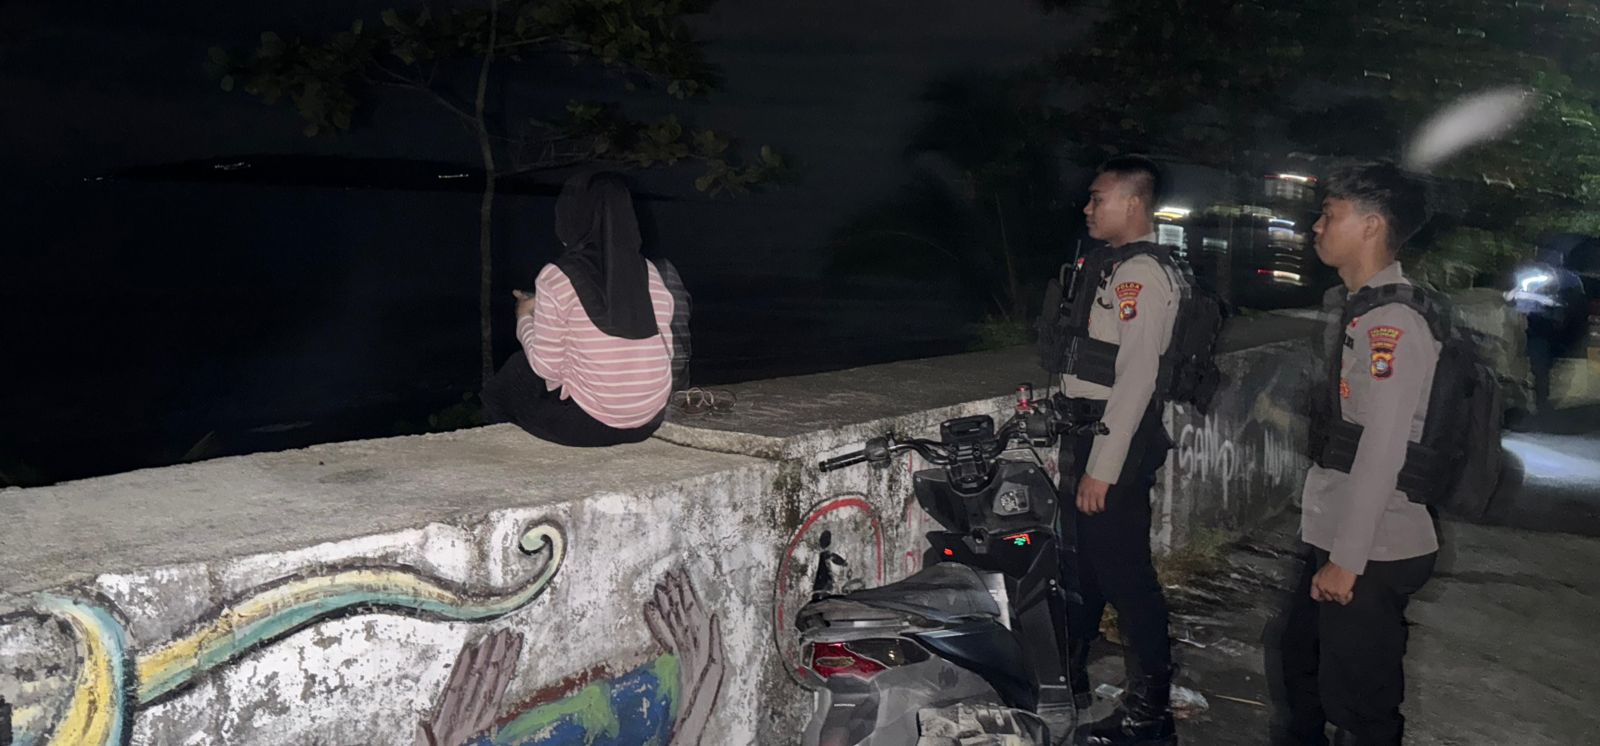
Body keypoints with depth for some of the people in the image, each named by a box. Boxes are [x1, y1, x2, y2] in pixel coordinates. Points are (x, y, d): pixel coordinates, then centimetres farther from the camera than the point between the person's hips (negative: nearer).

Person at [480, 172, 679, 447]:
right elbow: (666, 351, 6)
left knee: (497, 390, 21)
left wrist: (525, 318, 9)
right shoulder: (650, 273, 1)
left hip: (588, 424, -6)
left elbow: (546, 367, -11)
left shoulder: (556, 278, -14)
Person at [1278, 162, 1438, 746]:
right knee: (1302, 661, 24)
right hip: (1338, 538, 10)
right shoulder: (1362, 311, 13)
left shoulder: (1393, 321, -18)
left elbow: (1383, 449, -23)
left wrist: (1347, 560, -21)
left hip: (1373, 552, -10)